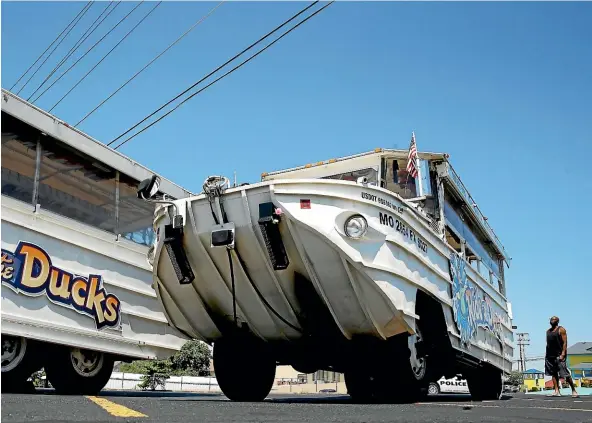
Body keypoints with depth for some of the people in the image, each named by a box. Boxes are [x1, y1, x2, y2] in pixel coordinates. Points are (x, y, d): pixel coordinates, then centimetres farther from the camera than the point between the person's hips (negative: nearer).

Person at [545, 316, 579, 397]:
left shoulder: (561, 330, -2)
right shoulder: (548, 331, 17)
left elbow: (565, 342, -9)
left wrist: (563, 353, -18)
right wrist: (546, 353, 12)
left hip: (559, 355, -7)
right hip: (550, 355, 7)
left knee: (565, 374, -9)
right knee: (553, 374, 4)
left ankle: (574, 390, -1)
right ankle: (556, 391, 4)